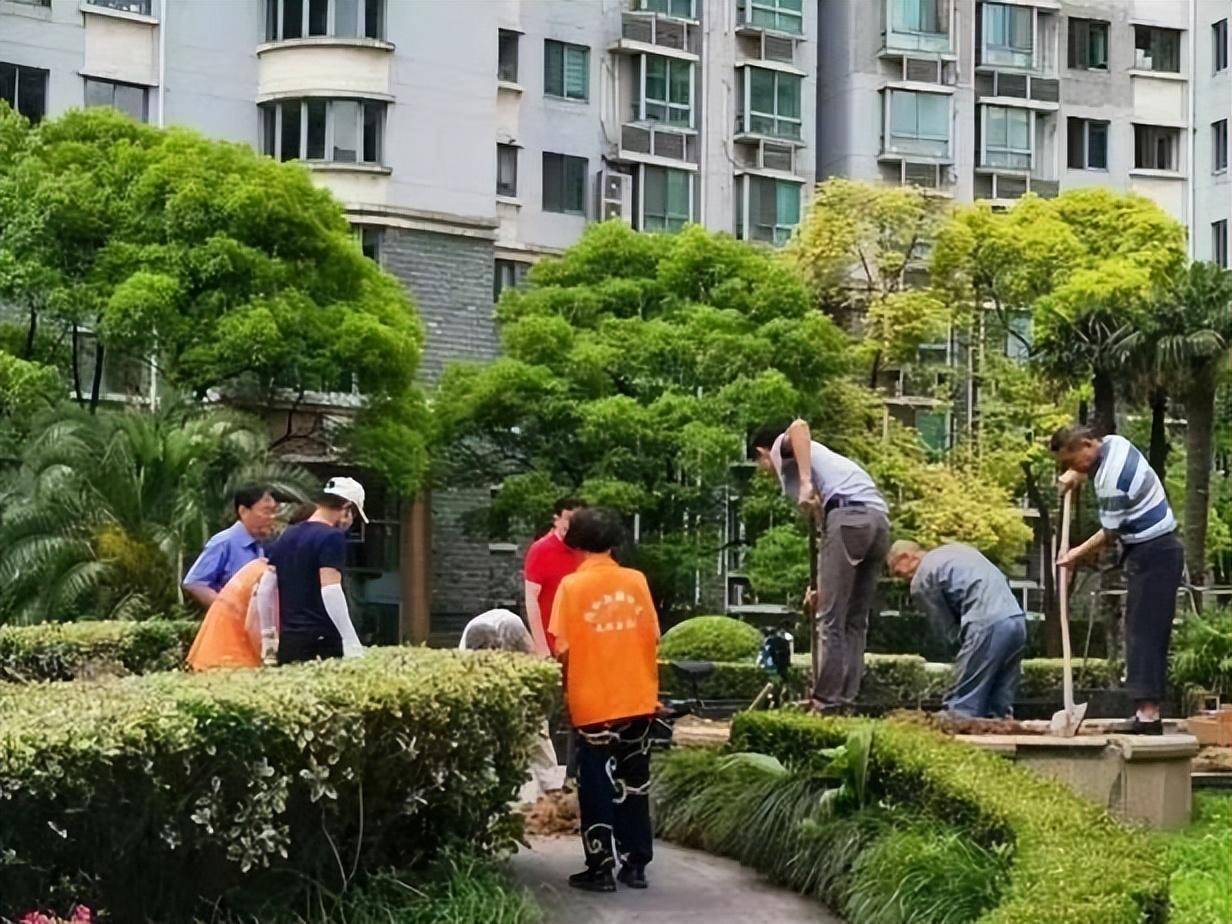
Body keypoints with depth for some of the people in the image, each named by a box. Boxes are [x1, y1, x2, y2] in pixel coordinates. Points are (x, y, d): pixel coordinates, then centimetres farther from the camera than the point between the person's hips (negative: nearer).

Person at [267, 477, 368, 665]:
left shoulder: (286, 537, 17)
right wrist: (351, 641, -19)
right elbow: (330, 591, -17)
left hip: (287, 642, 7)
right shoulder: (332, 537, -7)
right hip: (322, 642, -7)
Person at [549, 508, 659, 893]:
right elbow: (653, 638, 5)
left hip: (592, 702, -3)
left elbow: (562, 648, -10)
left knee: (596, 786, 5)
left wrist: (567, 686, 7)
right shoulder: (636, 580, 1)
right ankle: (636, 864, 16)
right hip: (637, 699, 3)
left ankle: (600, 869, 6)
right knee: (634, 784, 13)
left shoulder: (572, 585, -9)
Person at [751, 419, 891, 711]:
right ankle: (846, 702, 8)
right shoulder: (814, 456, 36)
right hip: (879, 520, 8)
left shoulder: (782, 449, 16)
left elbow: (799, 426, -10)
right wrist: (823, 585, 29)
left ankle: (826, 703, -5)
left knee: (829, 620, -5)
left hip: (848, 515, -8)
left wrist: (805, 483, -14)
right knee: (855, 620, 11)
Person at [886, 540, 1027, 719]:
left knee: (962, 705, -4)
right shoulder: (955, 548, 28)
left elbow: (945, 624, 7)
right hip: (1017, 620, 8)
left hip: (988, 625, -8)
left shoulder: (921, 579, 6)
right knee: (1000, 706, 11)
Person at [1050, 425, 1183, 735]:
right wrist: (1075, 474, 8)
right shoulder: (1114, 443, 3)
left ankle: (1148, 713, -16)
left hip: (1151, 555, -10)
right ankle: (1147, 710, 9)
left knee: (1144, 632, -12)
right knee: (1147, 632, 9)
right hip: (1158, 549, 10)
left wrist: (1077, 555, -1)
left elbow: (1110, 532, -15)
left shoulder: (1111, 479, -24)